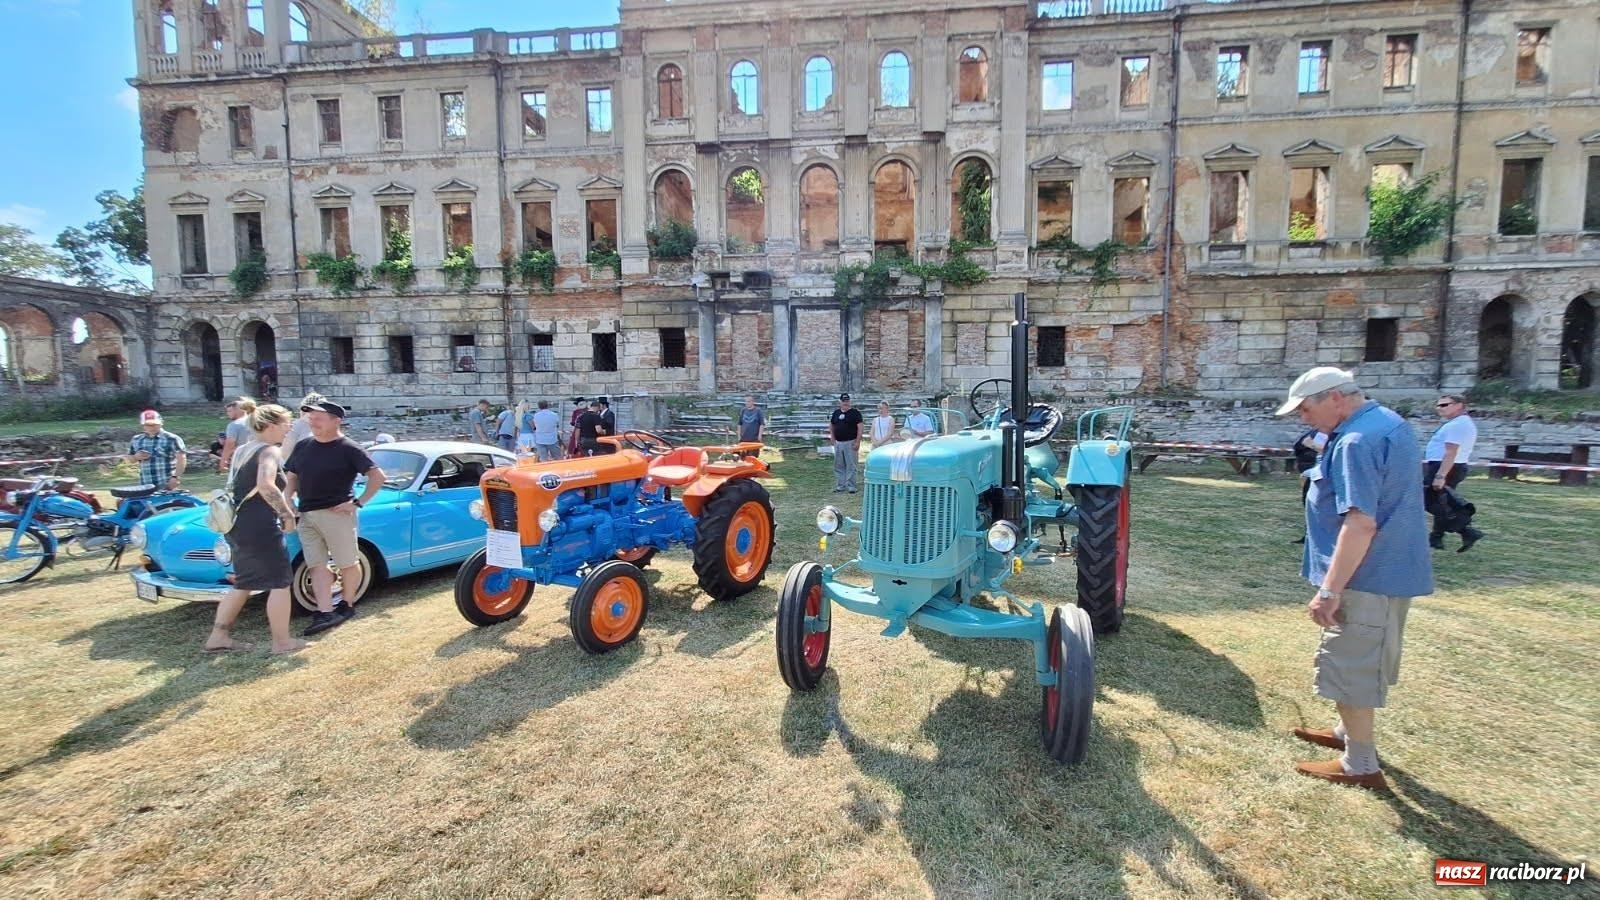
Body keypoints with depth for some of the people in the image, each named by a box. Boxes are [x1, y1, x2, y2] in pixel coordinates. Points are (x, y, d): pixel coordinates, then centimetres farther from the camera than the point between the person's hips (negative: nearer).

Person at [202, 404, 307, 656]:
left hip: (237, 524, 9)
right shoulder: (270, 451, -14)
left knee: (243, 583, 20)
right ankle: (282, 642, 8)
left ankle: (218, 637, 23)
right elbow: (266, 486, -30)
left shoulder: (242, 451, 14)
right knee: (280, 582, 1)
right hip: (259, 527, -9)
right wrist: (288, 515, -21)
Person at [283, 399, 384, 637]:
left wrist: (359, 502, -14)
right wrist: (287, 500, 4)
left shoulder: (348, 448, -8)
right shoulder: (303, 446, 10)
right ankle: (325, 613, 2)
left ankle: (347, 604, 22)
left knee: (347, 563, 4)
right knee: (317, 565, 2)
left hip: (336, 513, -6)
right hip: (306, 515, 6)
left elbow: (378, 476, -11)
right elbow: (292, 477, 20)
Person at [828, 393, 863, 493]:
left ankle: (851, 487, 2)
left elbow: (860, 427, -9)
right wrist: (832, 437, 9)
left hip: (850, 443, -5)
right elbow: (831, 425, 23)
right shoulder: (836, 413, 12)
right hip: (838, 443, 6)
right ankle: (840, 486, 18)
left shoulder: (855, 413, -4)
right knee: (839, 466, 10)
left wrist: (857, 441, -16)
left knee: (851, 466, -4)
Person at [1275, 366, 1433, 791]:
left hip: (1367, 577, -10)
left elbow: (1361, 524, -29)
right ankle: (1351, 732, 40)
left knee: (1351, 666, 2)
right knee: (1365, 661, 23)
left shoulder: (1356, 442, -24)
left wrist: (1329, 591, -28)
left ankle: (1360, 765, 14)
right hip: (1394, 570, 11)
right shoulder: (1391, 422, 9)